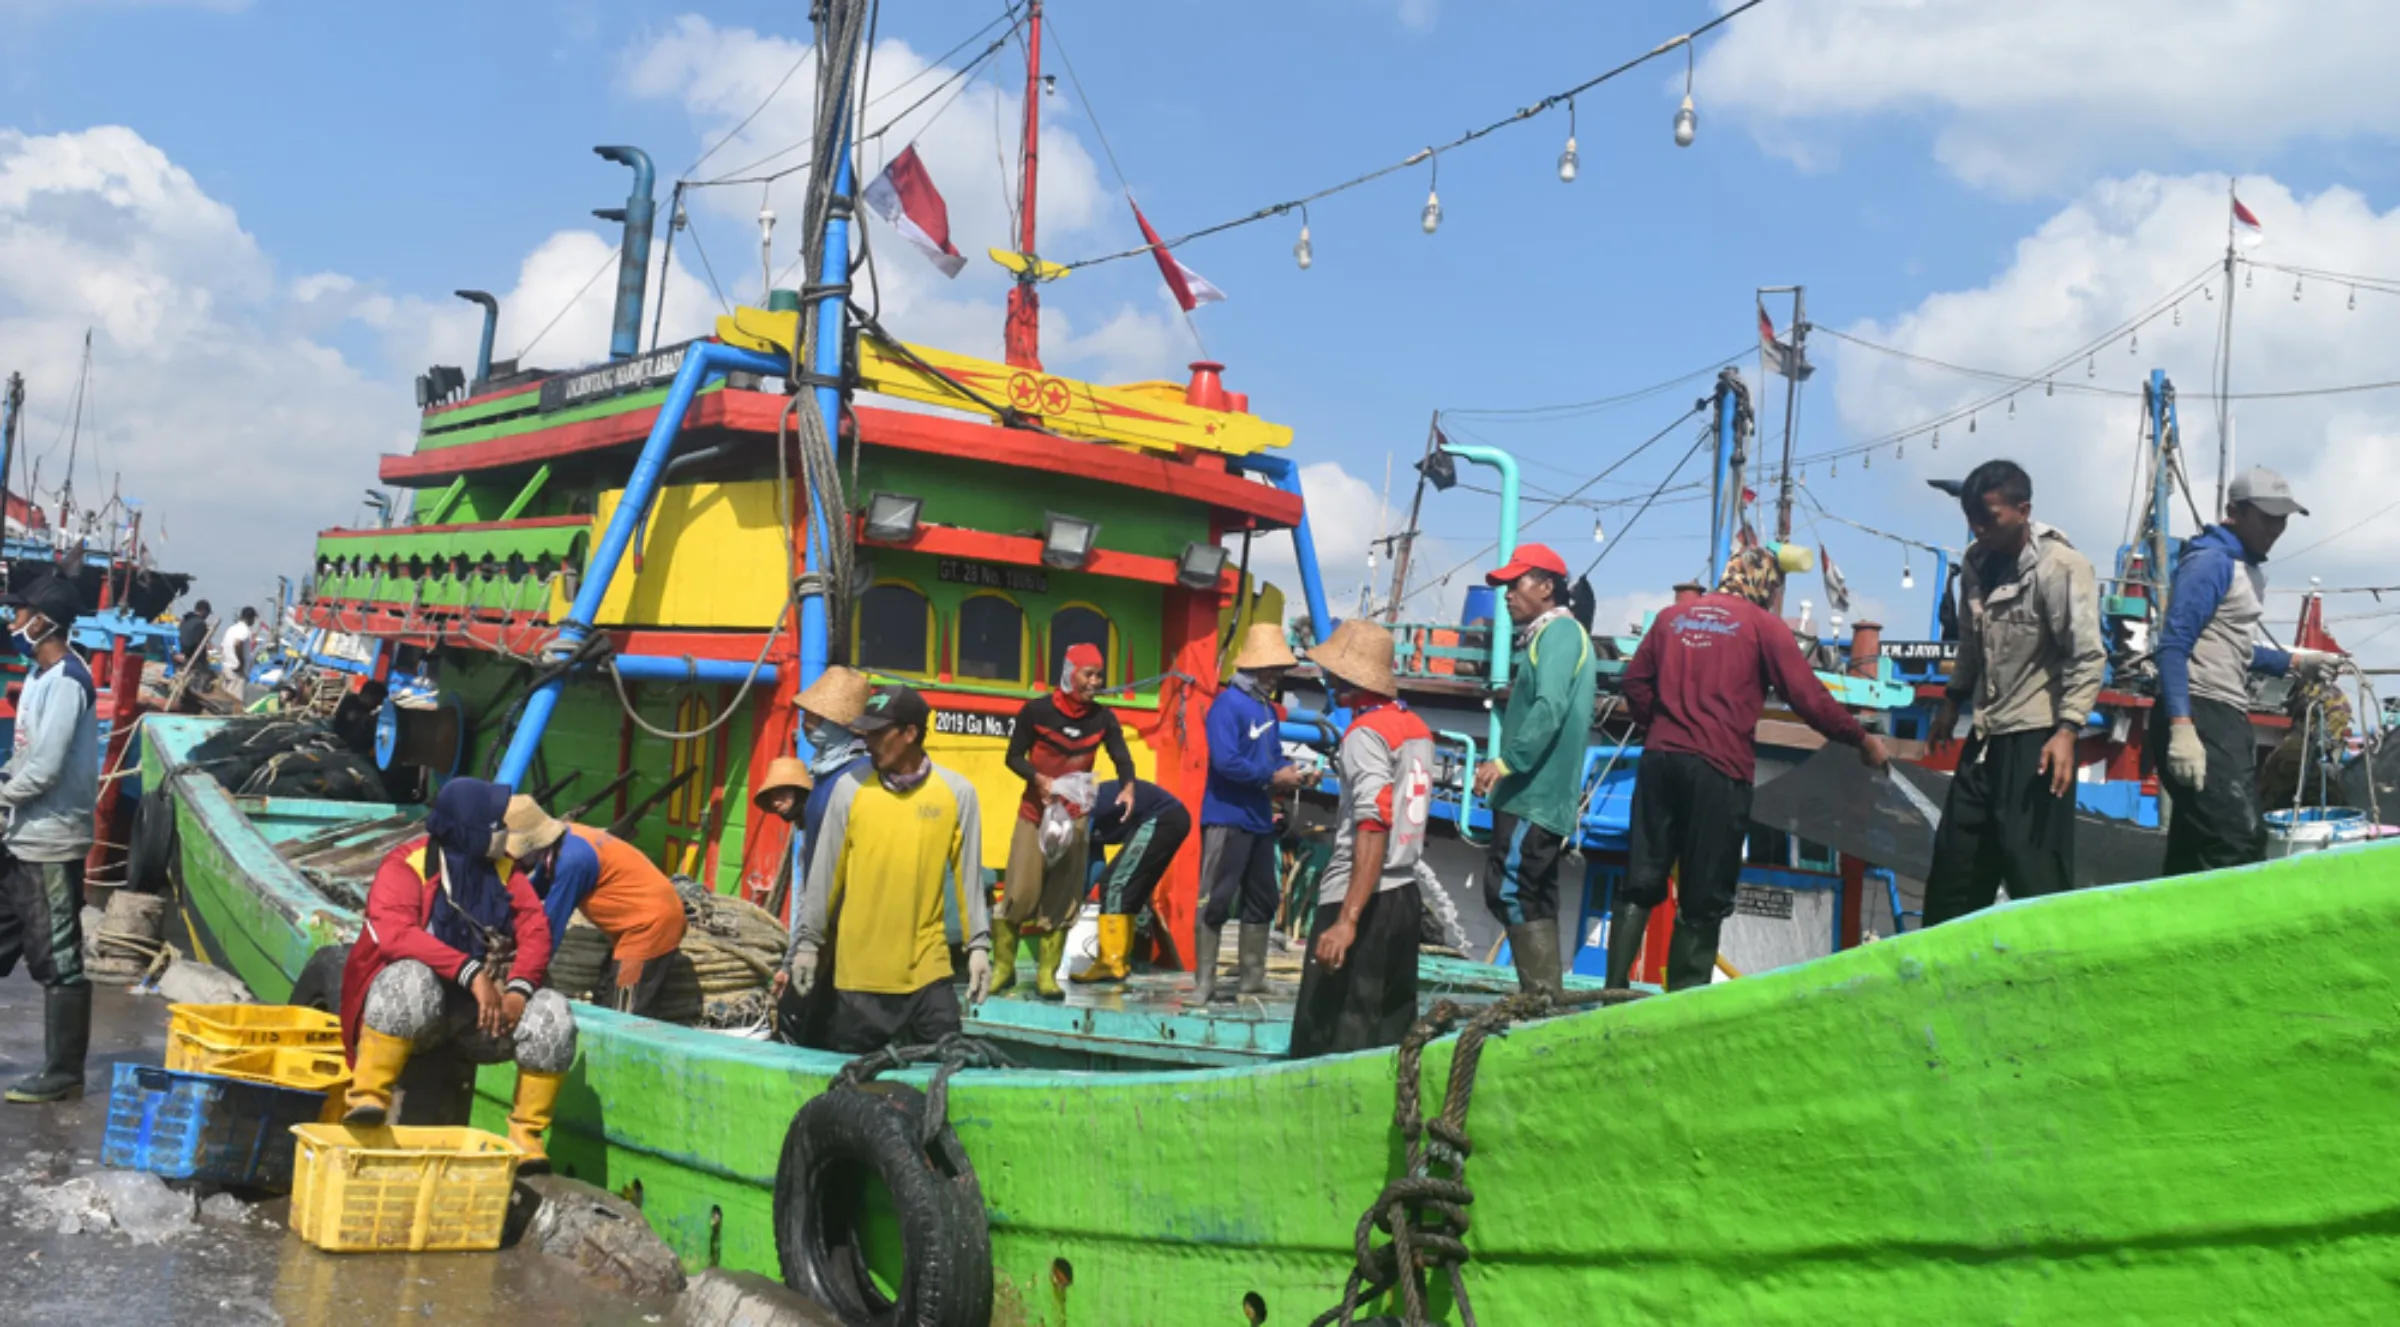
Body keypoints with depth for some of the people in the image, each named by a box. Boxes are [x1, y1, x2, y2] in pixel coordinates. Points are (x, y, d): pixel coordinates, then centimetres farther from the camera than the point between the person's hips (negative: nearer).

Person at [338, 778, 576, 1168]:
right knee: (412, 981, -37)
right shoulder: (407, 866, -10)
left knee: (552, 1015, -20)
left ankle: (526, 1135, -9)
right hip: (421, 1004, -4)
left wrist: (518, 989, -24)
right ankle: (368, 1096, -27)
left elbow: (535, 930, -4)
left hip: (484, 1007, 4)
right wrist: (471, 972, -36)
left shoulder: (503, 869, 6)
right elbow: (393, 932, -26)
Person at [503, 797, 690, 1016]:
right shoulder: (563, 841, 1)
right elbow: (530, 895, 14)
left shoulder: (571, 859, -26)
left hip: (651, 922, -10)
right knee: (607, 1003, 17)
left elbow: (551, 924, -18)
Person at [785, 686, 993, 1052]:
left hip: (928, 970, 0)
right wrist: (807, 942, 6)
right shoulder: (851, 789, -2)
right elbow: (824, 874, 4)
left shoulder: (957, 792, -2)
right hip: (859, 972, 0)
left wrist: (978, 944, 1)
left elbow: (968, 875, 3)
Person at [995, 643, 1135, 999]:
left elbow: (1121, 758, -6)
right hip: (1034, 814, -2)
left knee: (1062, 899, 2)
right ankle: (1003, 967, 8)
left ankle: (1047, 974, 9)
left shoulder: (1103, 719, 0)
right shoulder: (1037, 711, -7)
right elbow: (1014, 757, -3)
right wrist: (1038, 779, -21)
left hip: (1076, 817, 3)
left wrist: (1128, 786, -28)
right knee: (1019, 893, -7)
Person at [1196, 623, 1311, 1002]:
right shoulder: (1228, 704, -14)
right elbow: (1226, 761, -23)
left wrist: (1290, 773, -6)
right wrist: (1274, 778, -17)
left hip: (1260, 820, 9)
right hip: (1227, 818, -9)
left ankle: (1254, 978, 25)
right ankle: (1203, 983, 0)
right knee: (1216, 901, -5)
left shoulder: (1269, 709, 12)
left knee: (1263, 901, 14)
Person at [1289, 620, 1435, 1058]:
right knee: (1391, 1042, 10)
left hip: (1360, 902, -9)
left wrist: (1347, 919, -28)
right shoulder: (1416, 727, 12)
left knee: (1323, 1044, -7)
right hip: (1404, 896, 9)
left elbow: (1373, 828, -23)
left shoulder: (1366, 733, -13)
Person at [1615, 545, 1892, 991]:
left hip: (1659, 759, 4)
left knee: (1642, 882, 8)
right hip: (1719, 769, -4)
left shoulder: (1672, 616, 14)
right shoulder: (1764, 625, 0)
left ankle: (1615, 987, 2)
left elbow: (1635, 681, 13)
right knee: (1704, 899, 2)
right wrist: (1863, 740, 9)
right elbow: (1809, 698, -2)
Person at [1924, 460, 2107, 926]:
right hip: (1986, 735, 8)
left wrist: (2067, 730, -25)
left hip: (2036, 738, -8)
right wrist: (1952, 701, 22)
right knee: (1954, 860, 13)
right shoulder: (1976, 562, 8)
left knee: (2033, 868, -5)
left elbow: (2088, 657, -18)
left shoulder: (2060, 567, -15)